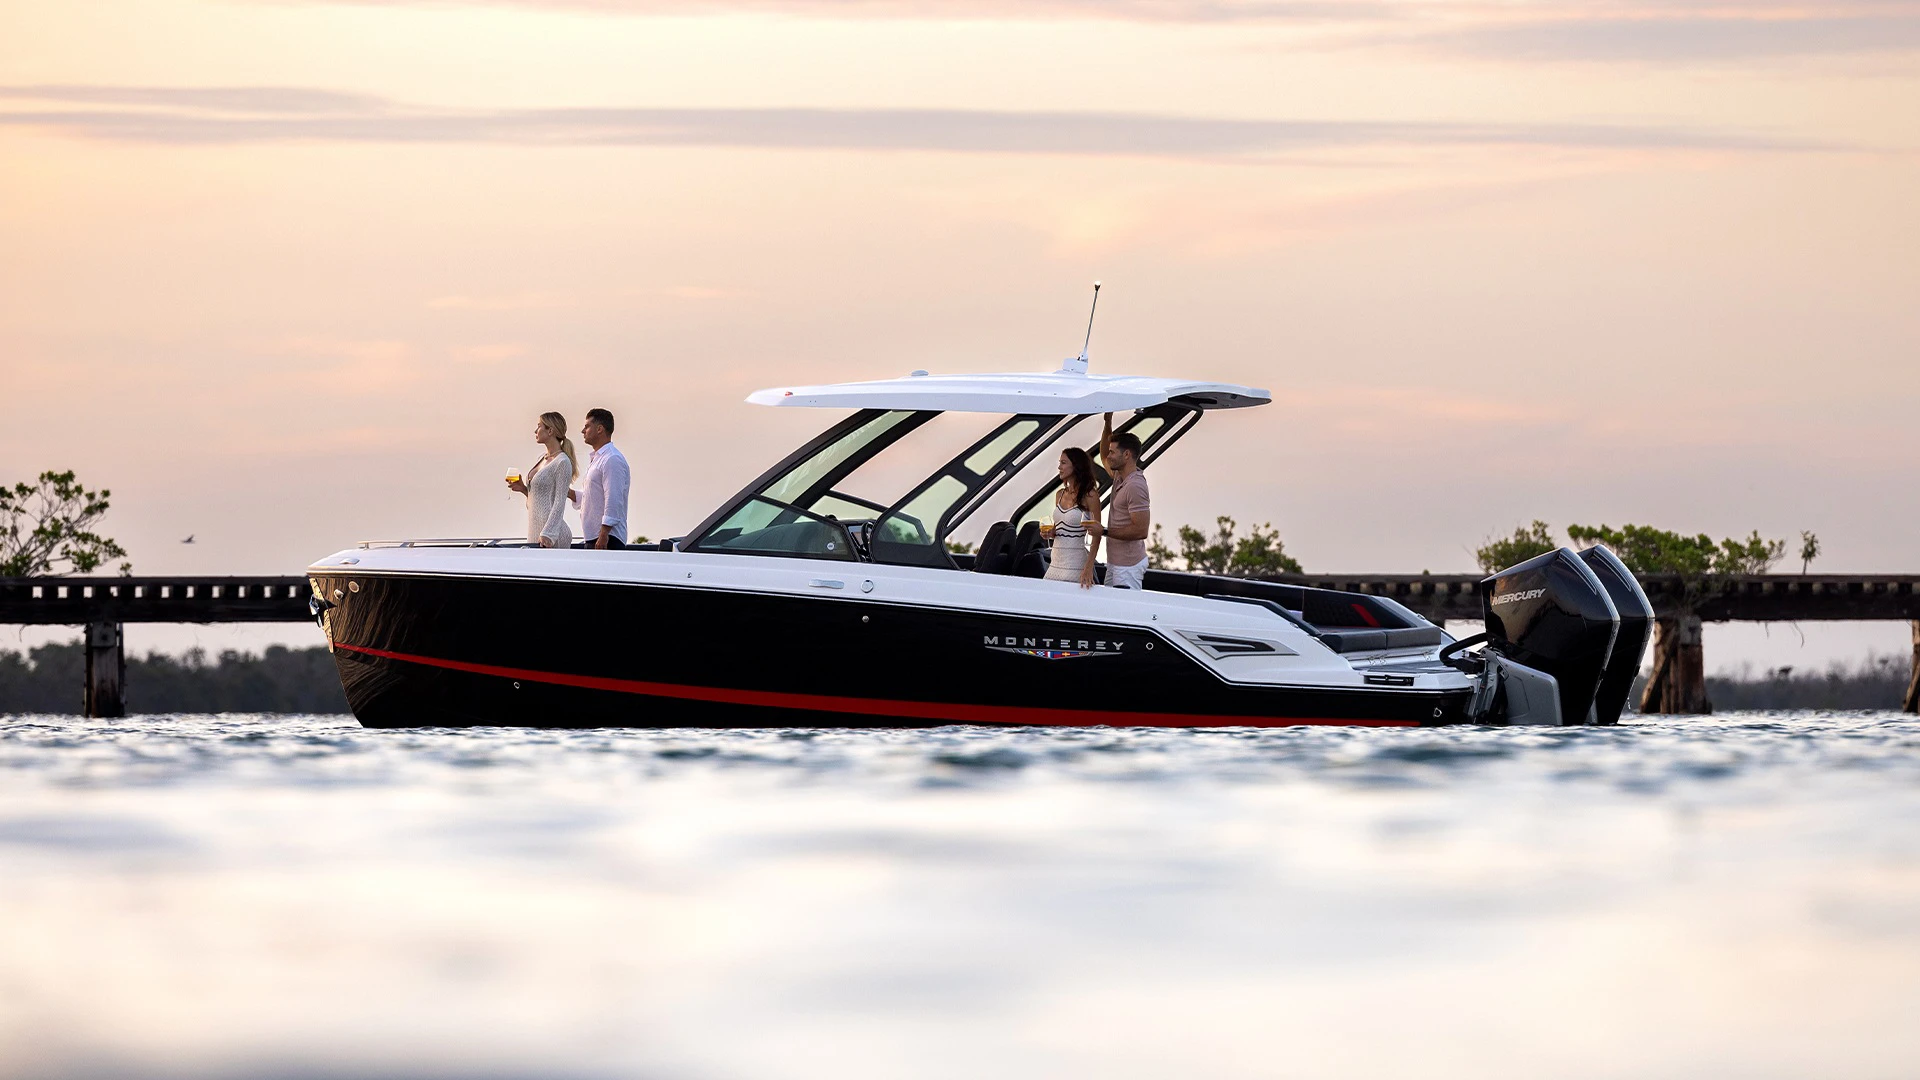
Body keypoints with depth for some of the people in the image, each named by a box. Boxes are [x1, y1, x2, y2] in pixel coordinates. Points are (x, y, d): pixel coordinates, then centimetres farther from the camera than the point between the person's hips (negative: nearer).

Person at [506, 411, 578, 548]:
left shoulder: (562, 462, -11)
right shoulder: (544, 460, 16)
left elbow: (559, 503, -16)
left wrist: (548, 533, -23)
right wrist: (523, 489, 6)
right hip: (535, 529, 9)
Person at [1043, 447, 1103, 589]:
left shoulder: (1089, 495, -8)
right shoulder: (1060, 494, 13)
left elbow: (1096, 535, -12)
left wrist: (1089, 568, -22)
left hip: (1076, 561, -7)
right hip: (1056, 561, 7)